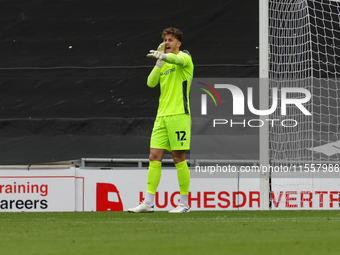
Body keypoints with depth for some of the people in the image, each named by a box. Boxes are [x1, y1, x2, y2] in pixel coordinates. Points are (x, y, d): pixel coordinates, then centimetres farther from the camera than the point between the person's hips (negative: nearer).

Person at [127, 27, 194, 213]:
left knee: (179, 158, -5)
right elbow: (151, 82, 8)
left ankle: (184, 203, 3)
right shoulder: (165, 64, 19)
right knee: (154, 156, 1)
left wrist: (164, 56, -49)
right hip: (162, 115, 7)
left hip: (179, 114, -7)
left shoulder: (184, 57, -2)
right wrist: (159, 61, 0)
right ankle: (148, 203, 1)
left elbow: (179, 59, -28)